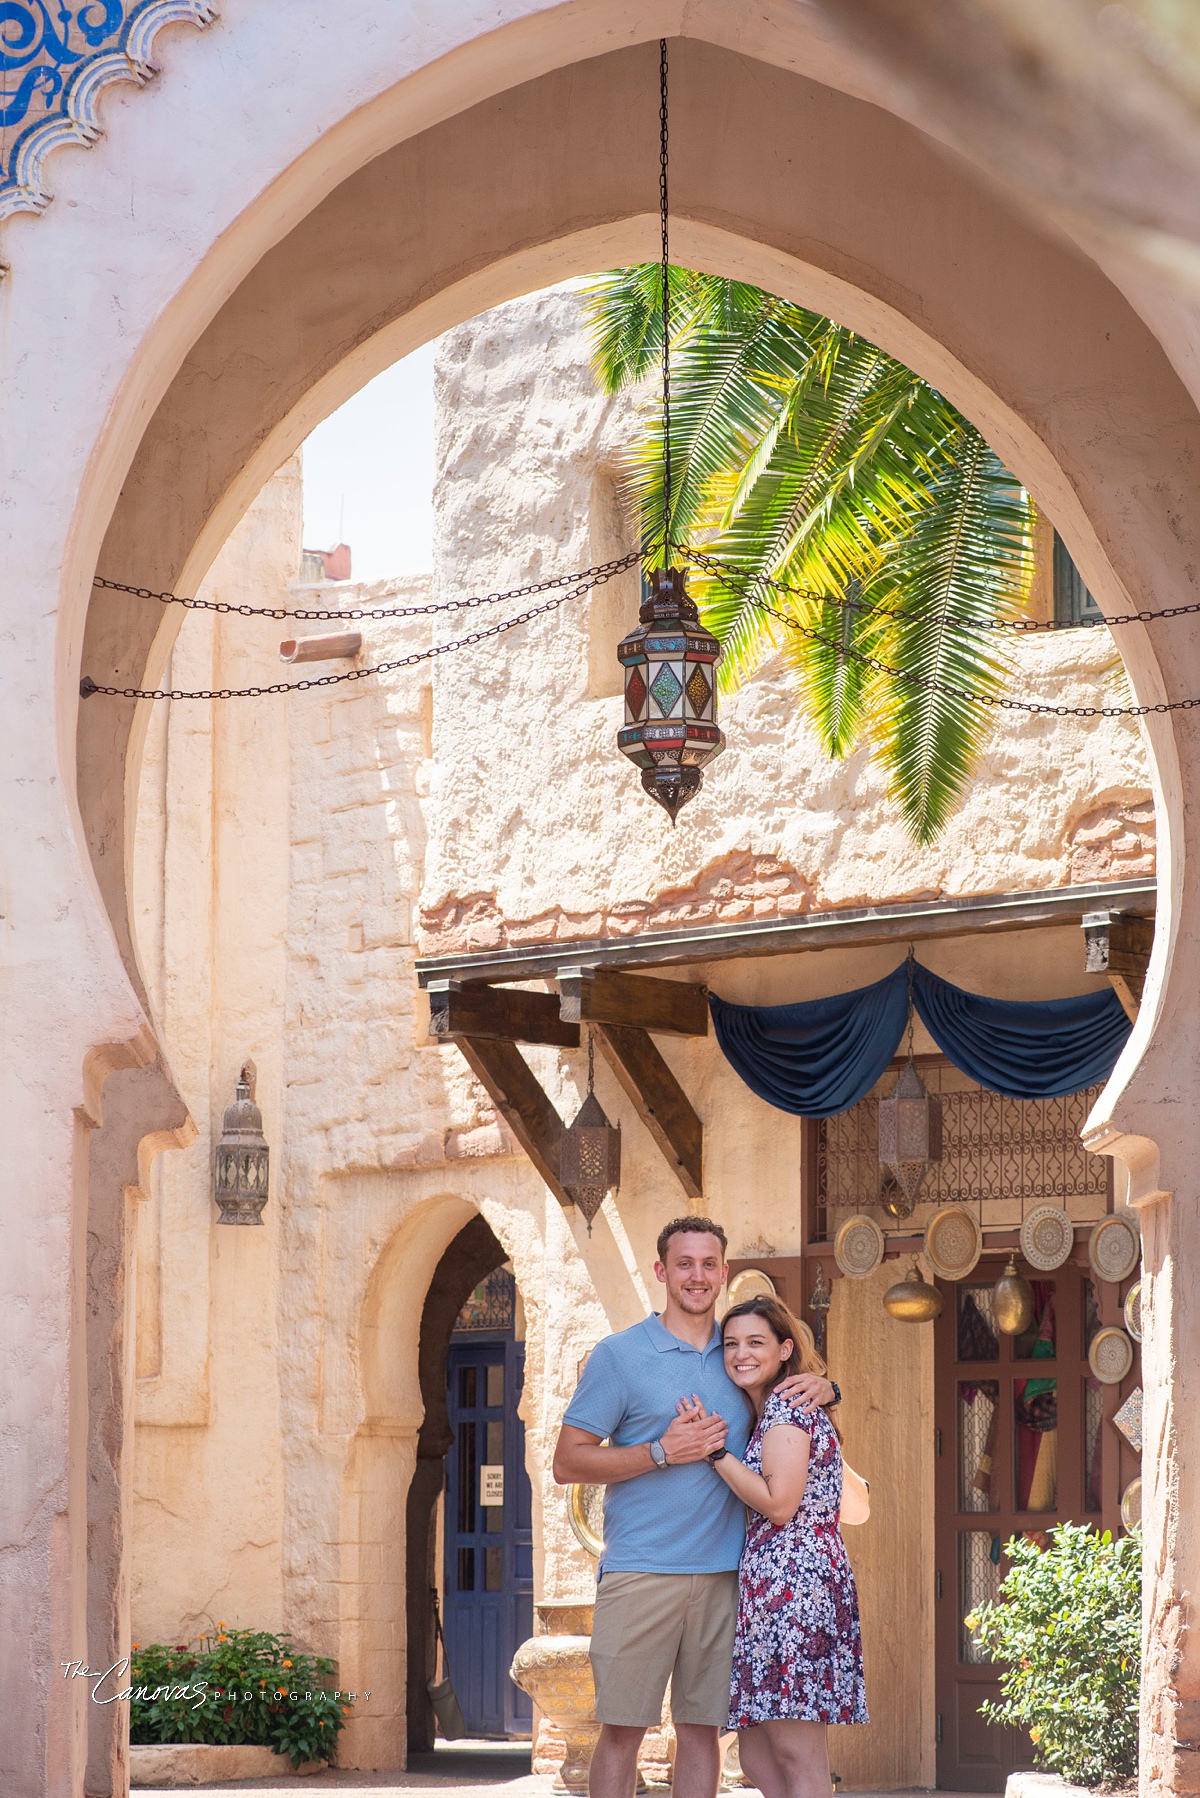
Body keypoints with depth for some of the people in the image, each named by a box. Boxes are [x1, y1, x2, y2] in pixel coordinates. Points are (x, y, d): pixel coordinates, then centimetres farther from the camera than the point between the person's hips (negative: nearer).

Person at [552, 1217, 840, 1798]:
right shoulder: (619, 1354, 1)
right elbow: (568, 1463, 0)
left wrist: (823, 1388, 3)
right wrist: (662, 1452, -12)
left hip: (723, 1574, 3)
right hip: (640, 1571, -3)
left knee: (701, 1728, 4)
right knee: (622, 1729, -4)